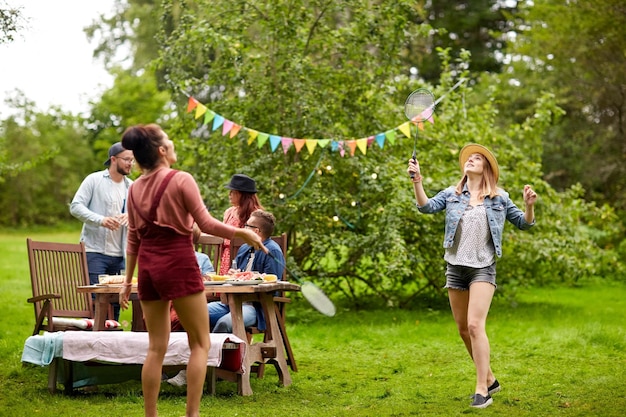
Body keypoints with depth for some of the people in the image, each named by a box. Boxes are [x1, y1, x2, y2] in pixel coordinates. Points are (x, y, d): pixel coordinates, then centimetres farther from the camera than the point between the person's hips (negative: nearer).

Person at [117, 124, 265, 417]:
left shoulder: (135, 188, 8)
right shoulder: (181, 180, -9)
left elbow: (133, 239, 12)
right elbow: (205, 224, -10)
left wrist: (128, 280, 17)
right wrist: (242, 233, 2)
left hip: (148, 267, 6)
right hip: (178, 264, -6)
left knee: (156, 346, 10)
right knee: (200, 342, 4)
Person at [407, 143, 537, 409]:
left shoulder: (499, 198, 3)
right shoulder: (452, 194, 7)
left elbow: (523, 223, 8)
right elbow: (427, 207, -7)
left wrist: (529, 206, -13)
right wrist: (417, 181, -22)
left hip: (483, 268, -4)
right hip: (455, 267, 4)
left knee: (475, 325, -18)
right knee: (463, 330, 10)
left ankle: (482, 391, -14)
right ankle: (489, 380, 28)